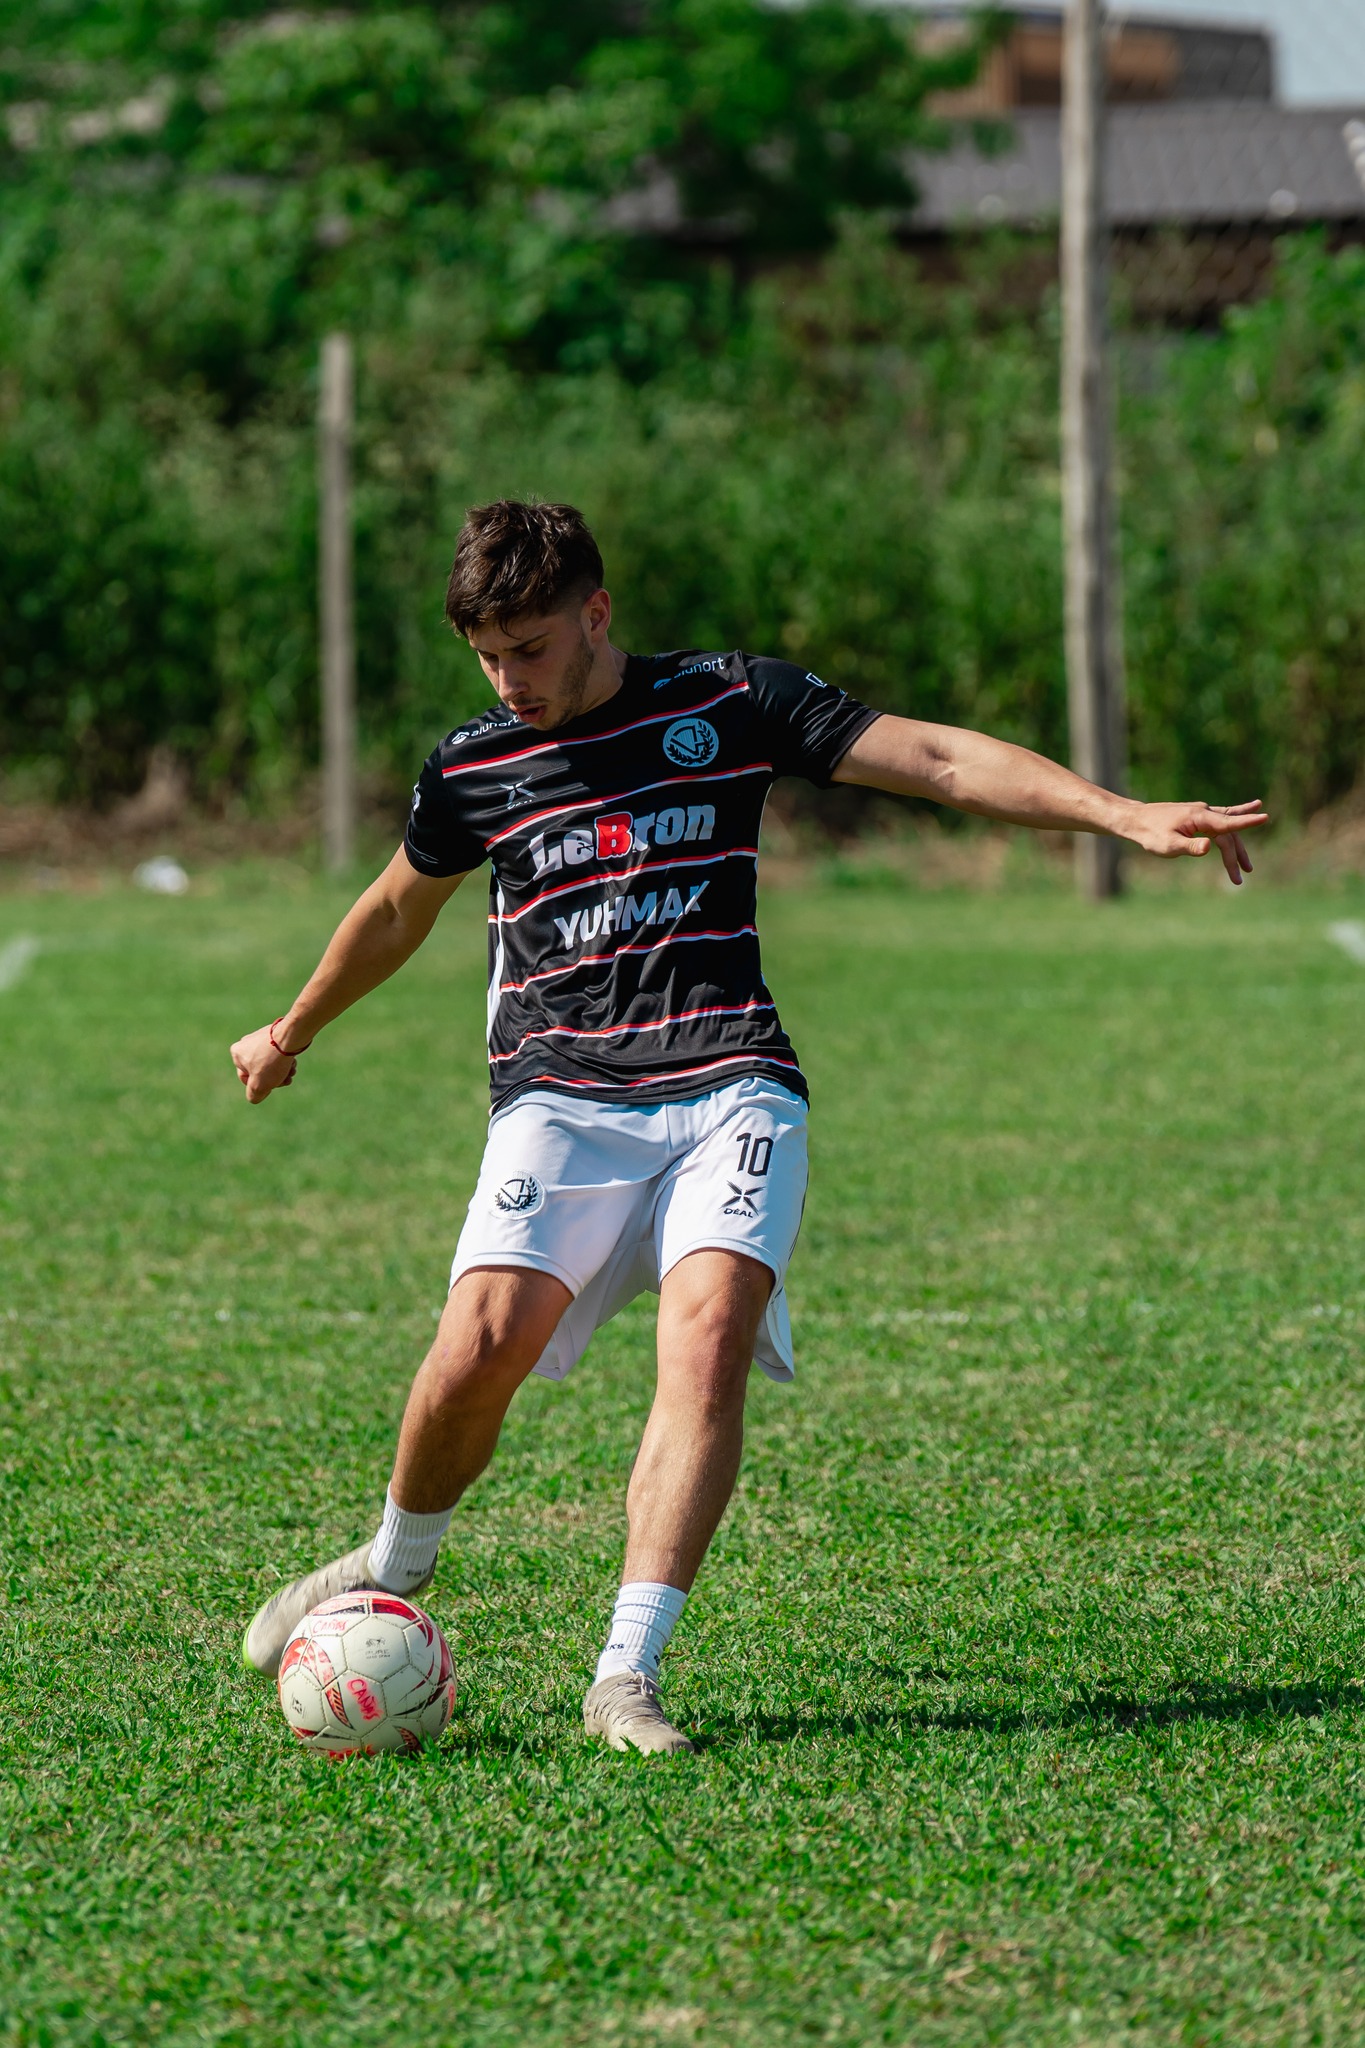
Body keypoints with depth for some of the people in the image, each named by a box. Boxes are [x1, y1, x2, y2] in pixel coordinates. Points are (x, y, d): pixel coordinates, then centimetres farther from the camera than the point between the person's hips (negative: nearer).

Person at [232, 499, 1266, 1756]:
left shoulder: (731, 703, 6)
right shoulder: (472, 766, 12)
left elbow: (933, 758, 4)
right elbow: (401, 908, 31)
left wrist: (1126, 817, -6)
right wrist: (294, 1033, 45)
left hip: (729, 1086, -1)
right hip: (562, 1098, 1)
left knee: (711, 1327, -26)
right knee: (484, 1344, -22)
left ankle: (629, 1677, -24)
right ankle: (394, 1570, 9)